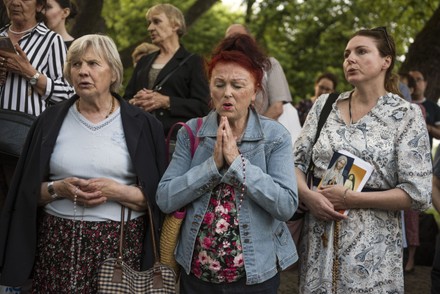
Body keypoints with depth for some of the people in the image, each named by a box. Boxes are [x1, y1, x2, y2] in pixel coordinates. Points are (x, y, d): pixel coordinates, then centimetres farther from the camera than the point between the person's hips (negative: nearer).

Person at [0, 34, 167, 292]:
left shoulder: (142, 125, 1)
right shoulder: (51, 121, 7)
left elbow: (157, 198, -2)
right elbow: (27, 193, 7)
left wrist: (117, 192, -15)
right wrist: (58, 189, -11)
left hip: (120, 242, -1)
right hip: (59, 241, 2)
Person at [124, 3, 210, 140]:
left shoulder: (192, 62, 4)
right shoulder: (144, 62, 20)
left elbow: (202, 107, -6)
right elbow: (126, 99, 18)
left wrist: (166, 102, -16)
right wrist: (135, 102, -5)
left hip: (176, 137, -4)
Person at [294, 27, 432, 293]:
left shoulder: (406, 115, -6)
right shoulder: (324, 105, 6)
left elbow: (418, 194, -11)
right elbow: (297, 161, 7)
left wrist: (350, 198, -14)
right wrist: (307, 195, -13)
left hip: (371, 245, -3)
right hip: (319, 237, 3)